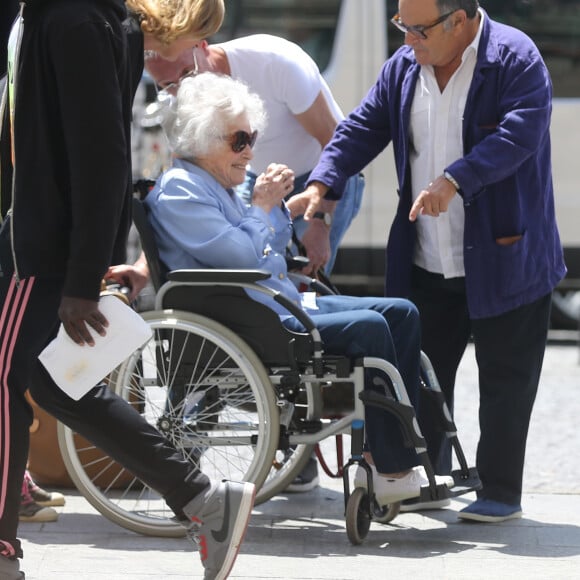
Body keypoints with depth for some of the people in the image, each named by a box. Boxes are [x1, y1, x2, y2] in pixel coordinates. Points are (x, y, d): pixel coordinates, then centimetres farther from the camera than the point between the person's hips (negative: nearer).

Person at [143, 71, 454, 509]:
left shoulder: (220, 184, 20)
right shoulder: (178, 190, -11)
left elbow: (274, 246, 27)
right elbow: (240, 255, -20)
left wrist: (278, 204, 10)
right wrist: (261, 206, -5)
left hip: (284, 305, 11)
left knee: (401, 314, 1)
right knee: (368, 328, -25)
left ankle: (388, 454, -6)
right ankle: (391, 471, -20)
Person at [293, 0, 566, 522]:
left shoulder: (515, 59, -12)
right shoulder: (403, 67, 7)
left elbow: (520, 133, -24)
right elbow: (362, 131, 9)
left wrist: (455, 180, -33)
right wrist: (322, 184, -6)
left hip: (504, 259, -6)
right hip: (426, 263, 6)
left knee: (504, 378, 3)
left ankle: (501, 493, 12)